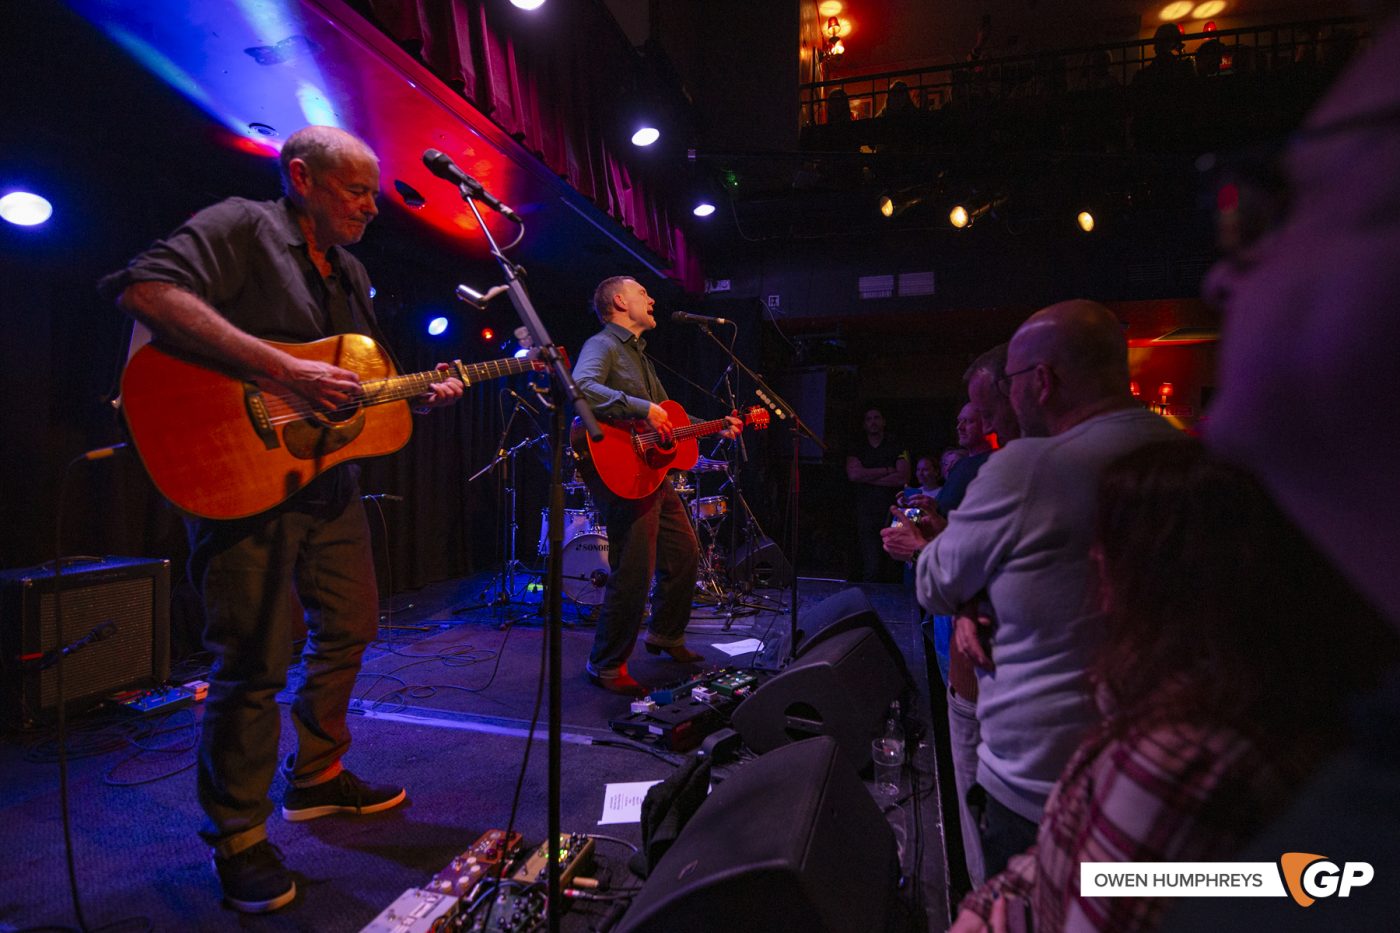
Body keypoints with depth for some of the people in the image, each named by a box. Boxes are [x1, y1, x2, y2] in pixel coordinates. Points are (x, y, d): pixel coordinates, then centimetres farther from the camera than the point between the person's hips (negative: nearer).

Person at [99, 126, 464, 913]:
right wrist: (282, 369, -29)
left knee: (350, 629, 14)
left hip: (330, 483, 9)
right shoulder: (241, 226, -6)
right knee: (259, 660, -4)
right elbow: (145, 289, -23)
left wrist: (421, 395, 5)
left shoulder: (351, 273, 19)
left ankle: (317, 777, 33)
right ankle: (240, 840, 17)